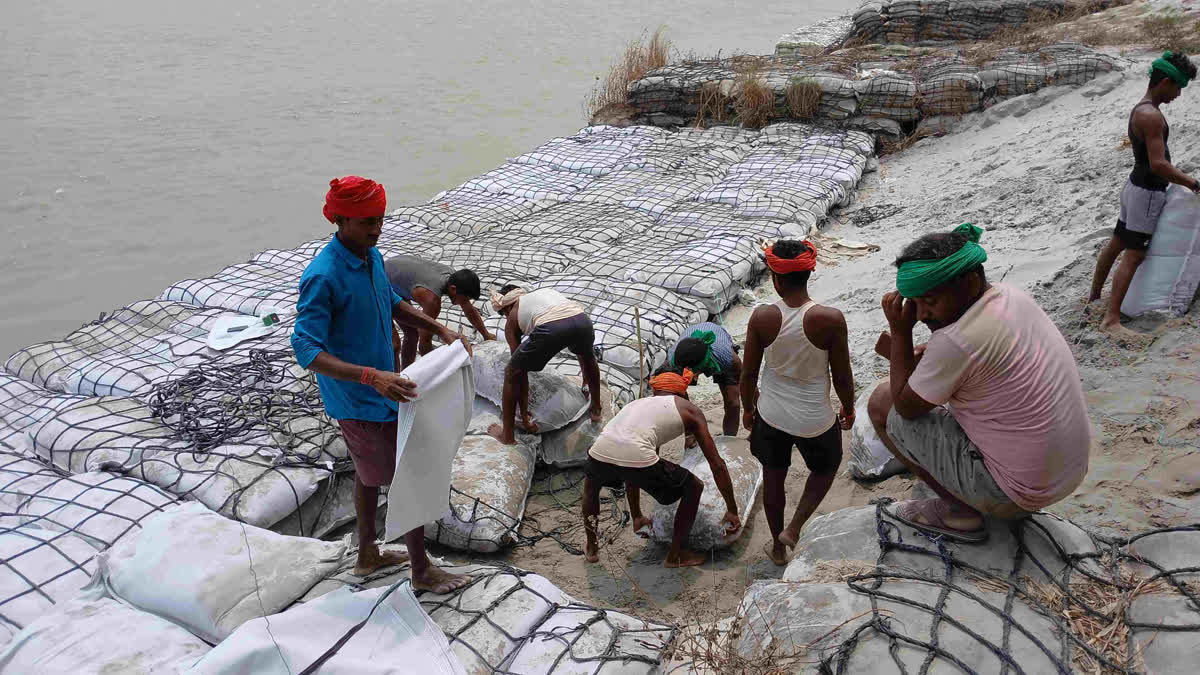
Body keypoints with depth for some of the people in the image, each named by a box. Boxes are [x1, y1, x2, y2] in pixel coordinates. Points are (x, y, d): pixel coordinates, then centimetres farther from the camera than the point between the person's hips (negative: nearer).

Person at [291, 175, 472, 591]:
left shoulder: (372, 256, 1)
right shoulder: (322, 277, -27)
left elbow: (393, 305, 18)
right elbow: (306, 349, -31)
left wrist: (440, 329, 5)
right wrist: (371, 376, -42)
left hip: (376, 391, 9)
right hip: (360, 402, -9)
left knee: (369, 473, 23)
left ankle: (367, 554, 42)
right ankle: (422, 570, 19)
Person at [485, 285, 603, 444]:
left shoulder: (512, 318, 29)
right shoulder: (546, 291, 42)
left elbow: (521, 371, 28)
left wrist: (524, 414, 34)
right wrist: (586, 376, 59)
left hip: (549, 328, -4)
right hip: (582, 320, 4)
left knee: (512, 374, 20)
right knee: (587, 356, 40)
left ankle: (507, 435, 24)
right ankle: (596, 410, 52)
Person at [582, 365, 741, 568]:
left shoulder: (638, 403, 36)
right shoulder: (689, 409, 22)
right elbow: (718, 465, 20)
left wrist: (636, 516, 51)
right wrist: (732, 511, 30)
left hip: (599, 454, 5)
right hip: (637, 457, -5)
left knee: (591, 482, 42)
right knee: (694, 487, 21)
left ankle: (591, 548, 44)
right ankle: (675, 555, 29)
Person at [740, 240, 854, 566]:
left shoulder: (761, 318, -17)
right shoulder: (830, 319, -23)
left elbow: (748, 374, -7)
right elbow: (842, 376, -12)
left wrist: (748, 408, 12)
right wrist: (848, 409, 8)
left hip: (771, 415, 2)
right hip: (815, 418, -1)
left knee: (773, 478, 24)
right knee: (826, 469, 30)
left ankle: (778, 546, 41)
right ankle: (793, 528, 19)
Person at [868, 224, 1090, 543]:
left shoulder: (957, 341, -28)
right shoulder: (1013, 295, -2)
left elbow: (906, 407, -12)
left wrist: (899, 332, -10)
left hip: (1017, 495, -9)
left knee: (882, 402, -3)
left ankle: (959, 512, 3)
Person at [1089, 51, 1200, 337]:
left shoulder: (1140, 109, 11)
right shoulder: (1151, 116, -21)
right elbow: (1158, 164, -26)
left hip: (1136, 185, 10)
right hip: (1147, 192, -10)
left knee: (1116, 244, 19)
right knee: (1133, 256, -11)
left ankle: (1094, 296, 33)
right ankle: (1111, 319, -12)